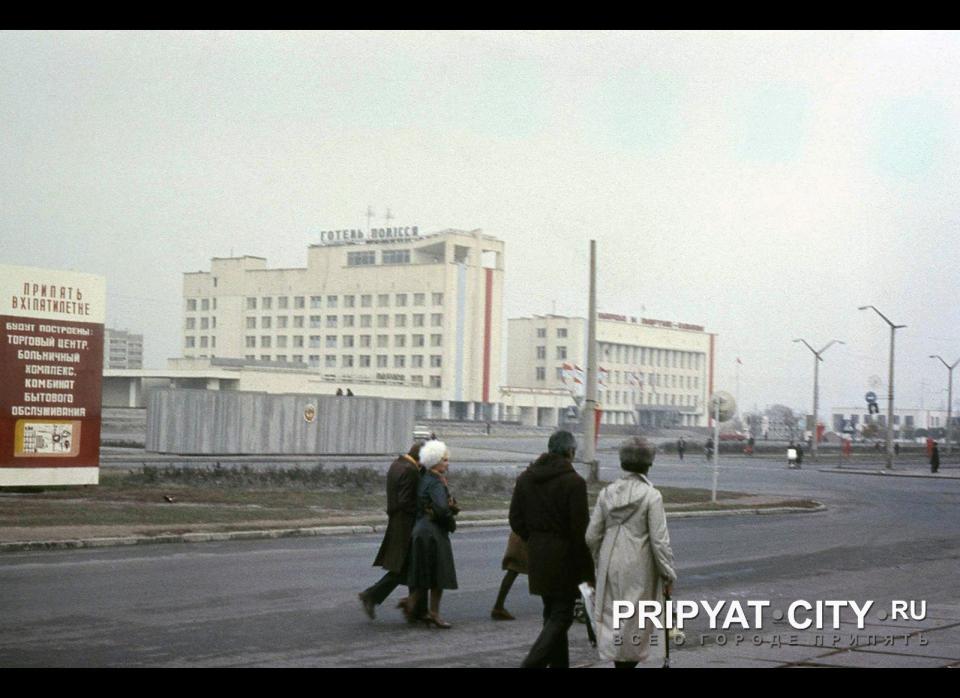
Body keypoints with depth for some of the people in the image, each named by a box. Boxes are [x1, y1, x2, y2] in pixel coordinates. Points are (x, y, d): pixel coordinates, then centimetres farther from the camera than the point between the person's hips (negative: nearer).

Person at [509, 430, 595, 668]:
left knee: (551, 613, 17)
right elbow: (580, 529, -16)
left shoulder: (525, 478, 5)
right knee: (561, 615, -1)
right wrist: (587, 569, -9)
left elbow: (516, 520, 6)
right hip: (564, 557, -7)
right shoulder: (573, 482, -15)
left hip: (537, 557, 7)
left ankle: (558, 663, 23)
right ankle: (533, 663, -15)